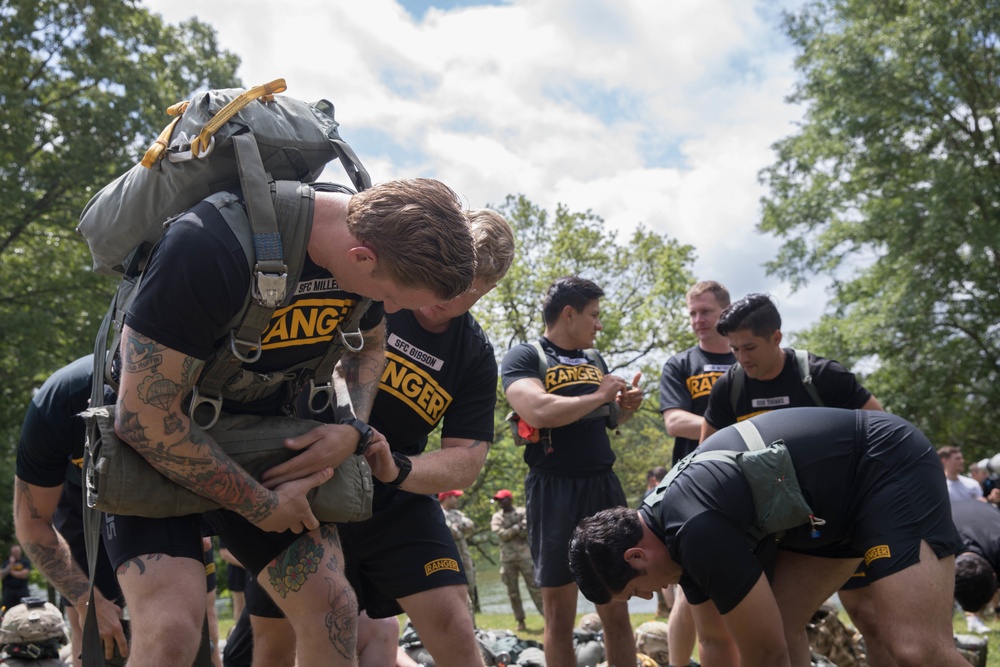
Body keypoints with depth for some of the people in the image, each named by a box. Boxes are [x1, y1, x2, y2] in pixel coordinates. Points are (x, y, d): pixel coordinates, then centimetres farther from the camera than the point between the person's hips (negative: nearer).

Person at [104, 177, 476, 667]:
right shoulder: (209, 245, -34)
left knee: (331, 608, -3)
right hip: (157, 444, -5)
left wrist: (353, 430, -10)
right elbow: (145, 415, -28)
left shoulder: (373, 240, -12)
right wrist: (261, 505, -19)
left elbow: (367, 347, 10)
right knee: (171, 627, -24)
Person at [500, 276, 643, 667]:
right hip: (555, 491, -5)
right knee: (559, 614, 3)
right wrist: (600, 396, -12)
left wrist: (626, 406, 5)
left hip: (605, 487, 6)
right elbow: (538, 412, -23)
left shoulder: (595, 362, 16)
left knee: (616, 609, 7)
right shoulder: (524, 357, -5)